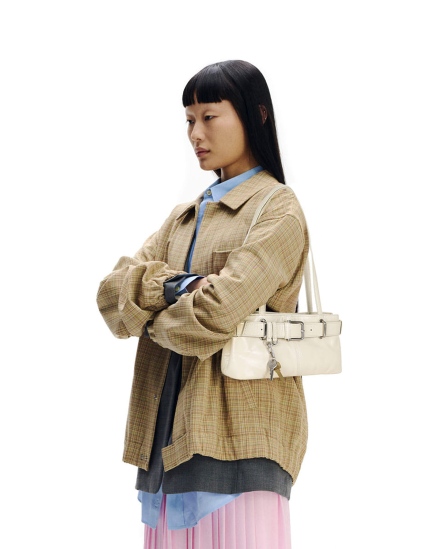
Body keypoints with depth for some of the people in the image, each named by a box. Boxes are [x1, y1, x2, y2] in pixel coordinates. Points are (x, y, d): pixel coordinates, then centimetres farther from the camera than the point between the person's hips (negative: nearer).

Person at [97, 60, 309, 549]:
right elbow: (111, 293, 7)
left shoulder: (278, 211, -4)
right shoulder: (184, 218, 20)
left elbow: (214, 316, -17)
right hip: (169, 432, 7)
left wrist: (148, 315, 2)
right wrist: (174, 288, -12)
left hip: (238, 434, -6)